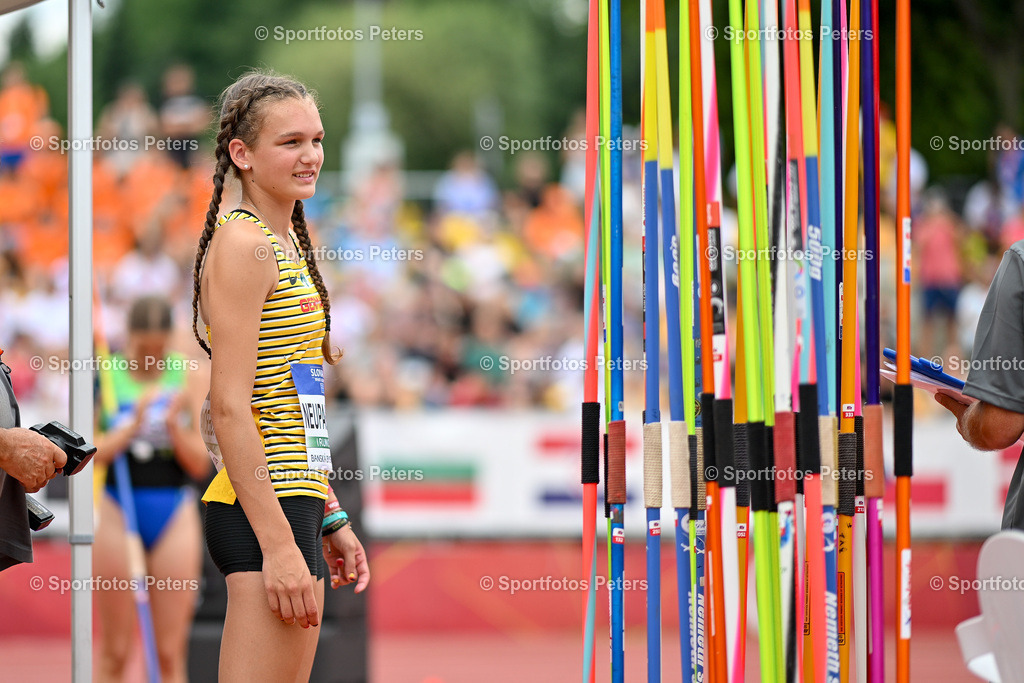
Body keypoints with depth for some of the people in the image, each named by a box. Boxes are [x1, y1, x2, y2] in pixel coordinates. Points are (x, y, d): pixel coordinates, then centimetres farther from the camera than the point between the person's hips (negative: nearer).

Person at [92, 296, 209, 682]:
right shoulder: (104, 378, -2)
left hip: (175, 510, 1)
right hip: (117, 510, -1)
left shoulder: (185, 378, 2)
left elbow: (201, 464, 1)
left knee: (171, 652, -1)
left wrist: (174, 426, -15)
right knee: (115, 651, 0)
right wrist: (134, 425, -19)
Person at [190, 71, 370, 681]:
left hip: (294, 500, 10)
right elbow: (230, 409, -18)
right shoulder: (242, 246, -12)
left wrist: (331, 519, 22)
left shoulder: (291, 242, 18)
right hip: (264, 512, -10)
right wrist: (278, 544, -22)